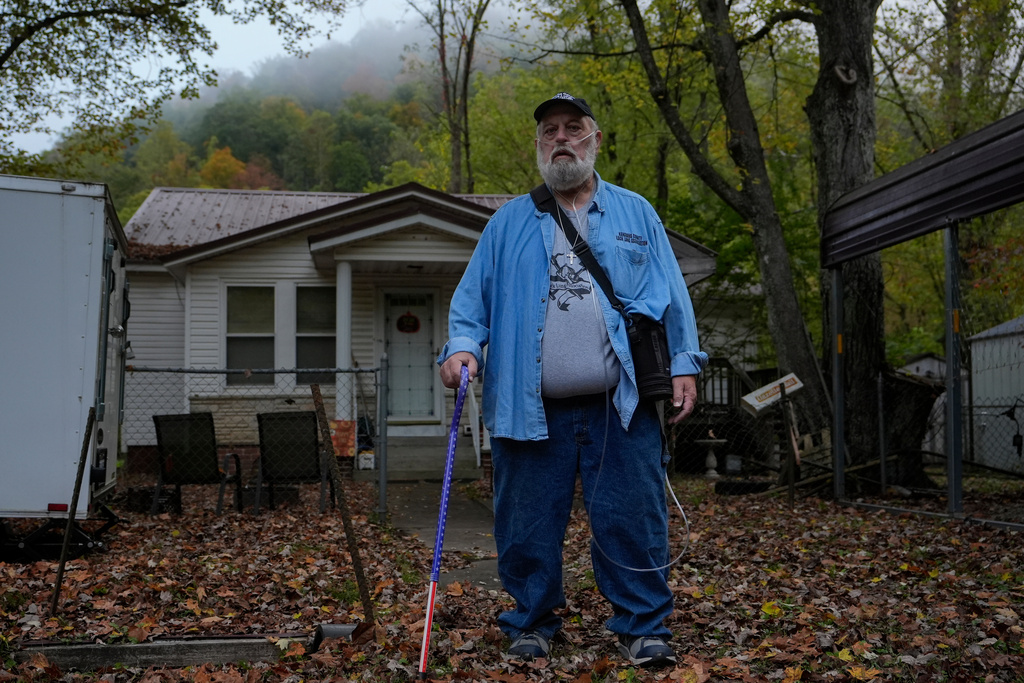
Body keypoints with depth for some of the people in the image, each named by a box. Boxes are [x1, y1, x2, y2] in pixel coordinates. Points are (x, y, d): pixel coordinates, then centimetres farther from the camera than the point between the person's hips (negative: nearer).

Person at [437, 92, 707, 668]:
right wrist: (463, 345, -9)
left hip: (622, 404, -1)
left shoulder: (636, 214, 14)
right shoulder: (508, 223, 14)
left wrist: (683, 365, 1)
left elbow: (672, 297, 10)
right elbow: (473, 296, 9)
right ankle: (533, 622, 23)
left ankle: (642, 627, 11)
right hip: (531, 408, 1)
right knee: (528, 525, 6)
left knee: (633, 518, -2)